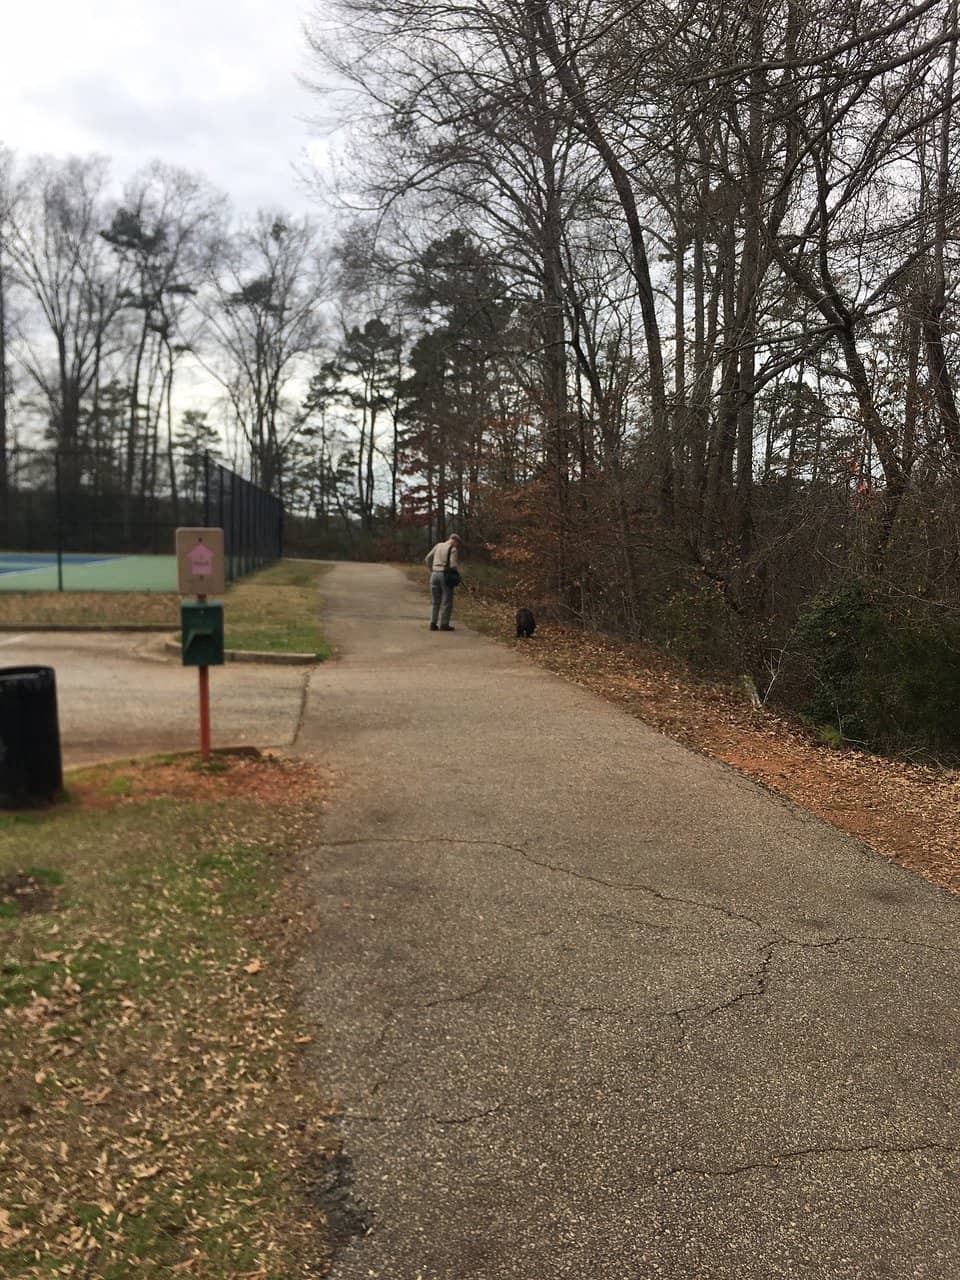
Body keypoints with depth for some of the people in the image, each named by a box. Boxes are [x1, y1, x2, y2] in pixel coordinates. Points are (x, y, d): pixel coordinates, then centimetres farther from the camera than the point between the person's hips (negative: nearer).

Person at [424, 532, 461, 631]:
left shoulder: (438, 545, 12)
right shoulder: (453, 549, -6)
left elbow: (427, 559, 12)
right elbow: (453, 565, -15)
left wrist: (432, 571, 16)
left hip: (435, 574, 5)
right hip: (446, 576, -5)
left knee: (436, 602, 12)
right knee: (447, 601, 2)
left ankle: (433, 623, 7)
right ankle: (444, 624, 0)